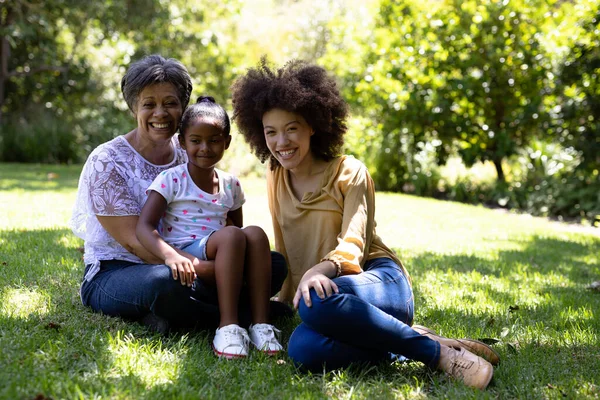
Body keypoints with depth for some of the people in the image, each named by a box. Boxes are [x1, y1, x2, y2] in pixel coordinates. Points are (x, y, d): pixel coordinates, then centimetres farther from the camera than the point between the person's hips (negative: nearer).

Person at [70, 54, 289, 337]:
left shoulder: (189, 155, 8)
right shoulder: (107, 162, -9)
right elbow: (134, 241, -17)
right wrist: (203, 269, -26)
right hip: (112, 274, -6)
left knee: (275, 264, -9)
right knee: (164, 281, -41)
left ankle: (173, 314, -18)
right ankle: (245, 314, -16)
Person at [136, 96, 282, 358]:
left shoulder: (230, 185, 15)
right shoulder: (170, 180, 0)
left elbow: (237, 226, 25)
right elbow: (144, 226, -11)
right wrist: (170, 255, -31)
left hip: (219, 261, 5)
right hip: (184, 256, -5)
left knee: (255, 233, -24)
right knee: (230, 234, -31)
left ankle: (260, 324, -29)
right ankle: (228, 326, -35)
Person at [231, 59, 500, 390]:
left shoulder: (349, 173, 0)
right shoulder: (275, 180, 15)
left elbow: (353, 244, -14)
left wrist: (318, 272, -34)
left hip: (380, 281, -3)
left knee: (318, 300, -42)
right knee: (303, 349, -36)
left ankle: (437, 352, -27)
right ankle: (412, 339, -20)